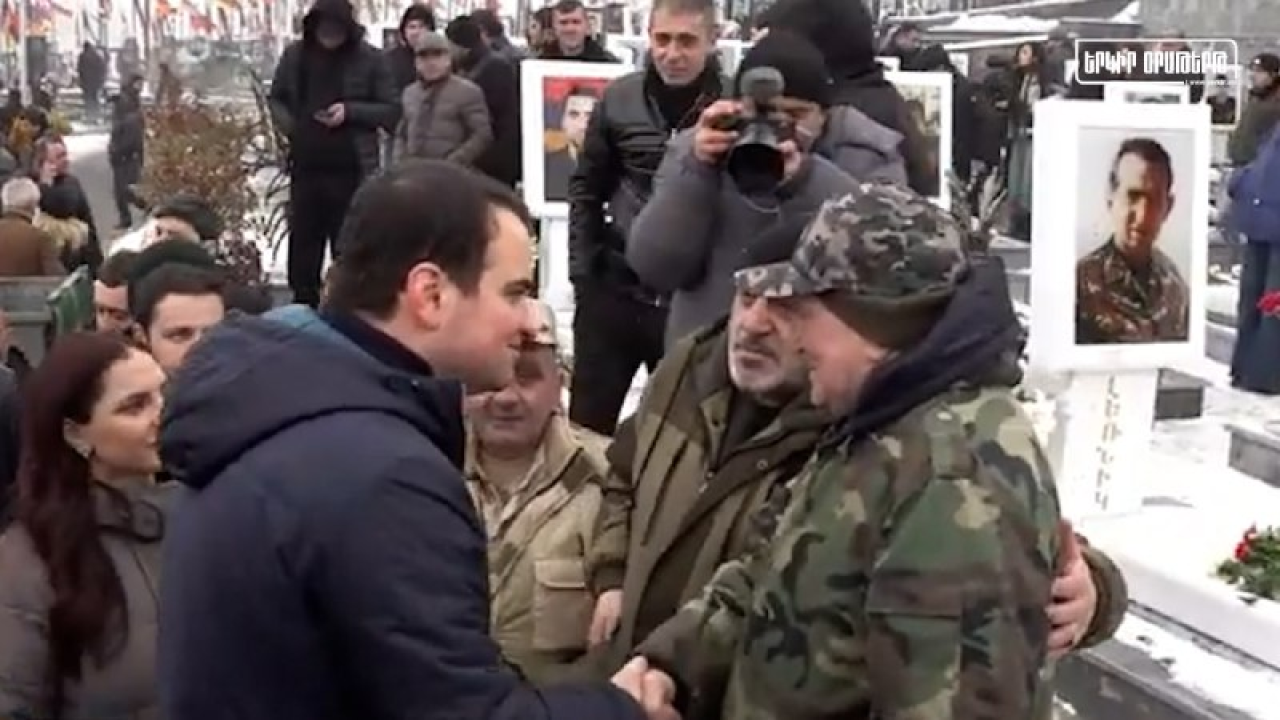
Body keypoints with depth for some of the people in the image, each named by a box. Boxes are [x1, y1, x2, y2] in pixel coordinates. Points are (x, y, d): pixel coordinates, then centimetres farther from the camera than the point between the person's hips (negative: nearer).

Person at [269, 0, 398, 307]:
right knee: (303, 238, 11)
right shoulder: (295, 55, 4)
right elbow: (276, 98, 17)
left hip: (351, 167, -3)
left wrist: (351, 111, -15)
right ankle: (303, 303, 23)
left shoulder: (368, 58, -5)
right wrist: (290, 126, -2)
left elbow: (392, 110, -2)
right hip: (305, 165, 3)